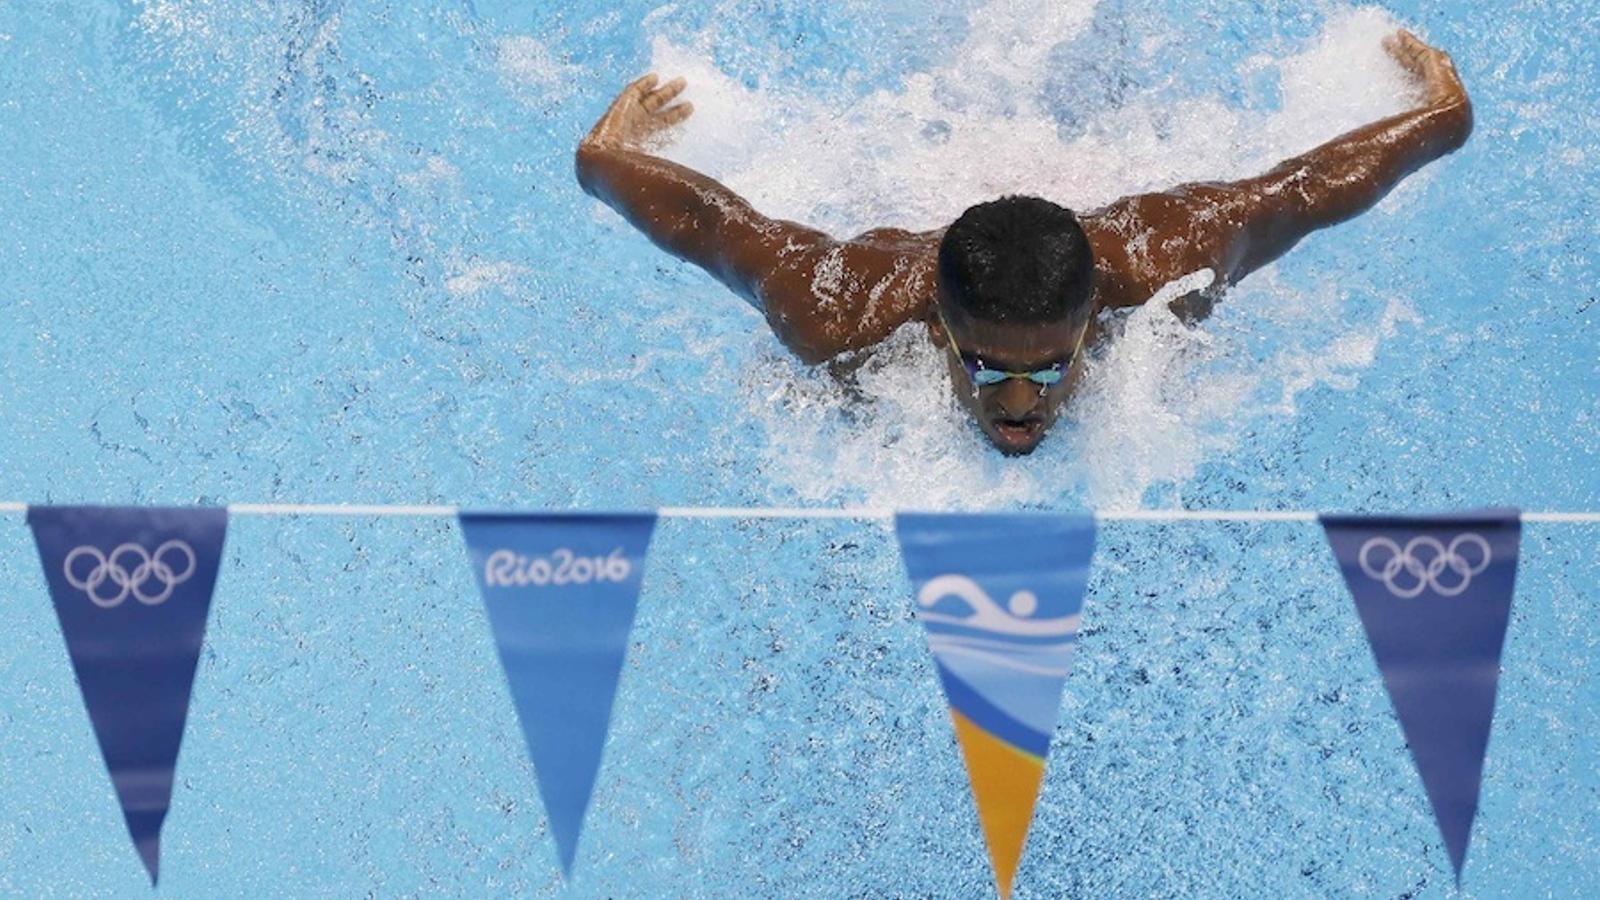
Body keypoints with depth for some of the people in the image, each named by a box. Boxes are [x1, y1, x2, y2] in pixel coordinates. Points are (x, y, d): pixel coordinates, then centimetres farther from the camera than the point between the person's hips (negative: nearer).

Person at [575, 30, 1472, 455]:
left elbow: (1321, 181, -31)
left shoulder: (1164, 268, -46)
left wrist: (1446, 112, -14)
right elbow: (696, 213, -34)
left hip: (1111, 207, 1)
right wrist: (606, 152, -15)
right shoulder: (843, 310, -47)